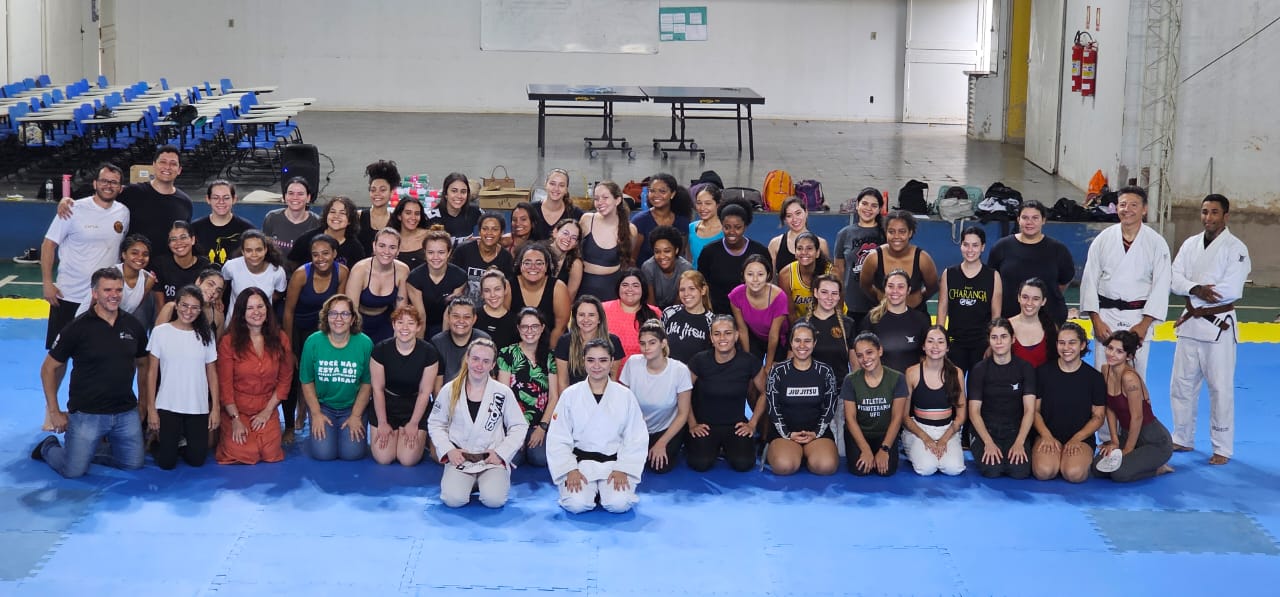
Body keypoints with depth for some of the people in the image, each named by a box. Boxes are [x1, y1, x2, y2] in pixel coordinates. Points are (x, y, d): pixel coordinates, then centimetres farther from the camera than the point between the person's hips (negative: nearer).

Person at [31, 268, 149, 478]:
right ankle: (49, 446, 27)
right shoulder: (78, 328, -11)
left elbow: (142, 364, 16)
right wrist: (54, 412, -5)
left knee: (134, 464, 7)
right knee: (73, 471, -6)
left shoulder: (133, 326, 1)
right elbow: (49, 368, -3)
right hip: (87, 413, -4)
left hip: (126, 412, 4)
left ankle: (91, 449, 30)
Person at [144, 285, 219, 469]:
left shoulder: (206, 334, 3)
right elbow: (152, 372, 0)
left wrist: (216, 408, 2)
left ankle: (183, 441, 35)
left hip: (198, 408, 2)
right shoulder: (160, 332, -4)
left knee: (196, 460, 3)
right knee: (166, 462, -2)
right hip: (168, 406, -2)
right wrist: (151, 408, -3)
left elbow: (212, 373, 7)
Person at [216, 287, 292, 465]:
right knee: (243, 455, -18)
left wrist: (267, 411, -4)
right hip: (237, 409, -2)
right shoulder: (228, 342, -9)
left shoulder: (280, 339, -1)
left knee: (270, 455, -15)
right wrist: (235, 419, -12)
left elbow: (285, 379, 3)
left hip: (267, 409, 2)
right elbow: (225, 384, -8)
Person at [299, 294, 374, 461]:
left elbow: (367, 383, -2)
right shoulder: (313, 342, -9)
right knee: (323, 453, -18)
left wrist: (356, 416, -6)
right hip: (323, 406, 0)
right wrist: (316, 414, -6)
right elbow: (307, 382, -1)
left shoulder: (365, 344, -10)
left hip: (353, 407, 0)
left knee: (352, 453, -18)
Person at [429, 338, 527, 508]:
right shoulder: (449, 391, 0)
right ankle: (469, 481, 8)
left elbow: (519, 427, 5)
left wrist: (501, 453, -6)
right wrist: (448, 450, -6)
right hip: (459, 459, 1)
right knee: (453, 499, -26)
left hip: (492, 460, 0)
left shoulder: (503, 393, -1)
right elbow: (436, 424, 9)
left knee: (494, 499, -27)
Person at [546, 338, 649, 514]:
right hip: (581, 460, 0)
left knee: (619, 504, -26)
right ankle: (590, 489, 7)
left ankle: (607, 486, 8)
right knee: (577, 504, -27)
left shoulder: (625, 396, 1)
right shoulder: (570, 395, -1)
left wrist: (622, 470, -11)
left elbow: (636, 439, 1)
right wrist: (570, 470, -12)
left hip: (614, 461, 1)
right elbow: (557, 439, 0)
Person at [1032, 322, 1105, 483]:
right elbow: (1035, 410, 5)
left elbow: (1098, 416, 5)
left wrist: (1076, 438, -9)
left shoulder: (1094, 377, 1)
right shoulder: (1043, 372, 3)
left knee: (1074, 473, -30)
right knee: (1044, 472, -29)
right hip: (1048, 435, 1)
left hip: (1081, 438, 0)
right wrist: (1046, 436, -11)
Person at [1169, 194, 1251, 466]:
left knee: (1220, 389, -3)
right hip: (1190, 323, 6)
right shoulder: (1190, 244, 9)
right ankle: (1183, 439, 26)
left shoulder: (1236, 249, -9)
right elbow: (1175, 278, 0)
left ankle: (1222, 448, 6)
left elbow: (1231, 290, -18)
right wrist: (1197, 289, -19)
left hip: (1219, 325, -6)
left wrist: (1195, 298, -13)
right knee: (1181, 384, 12)